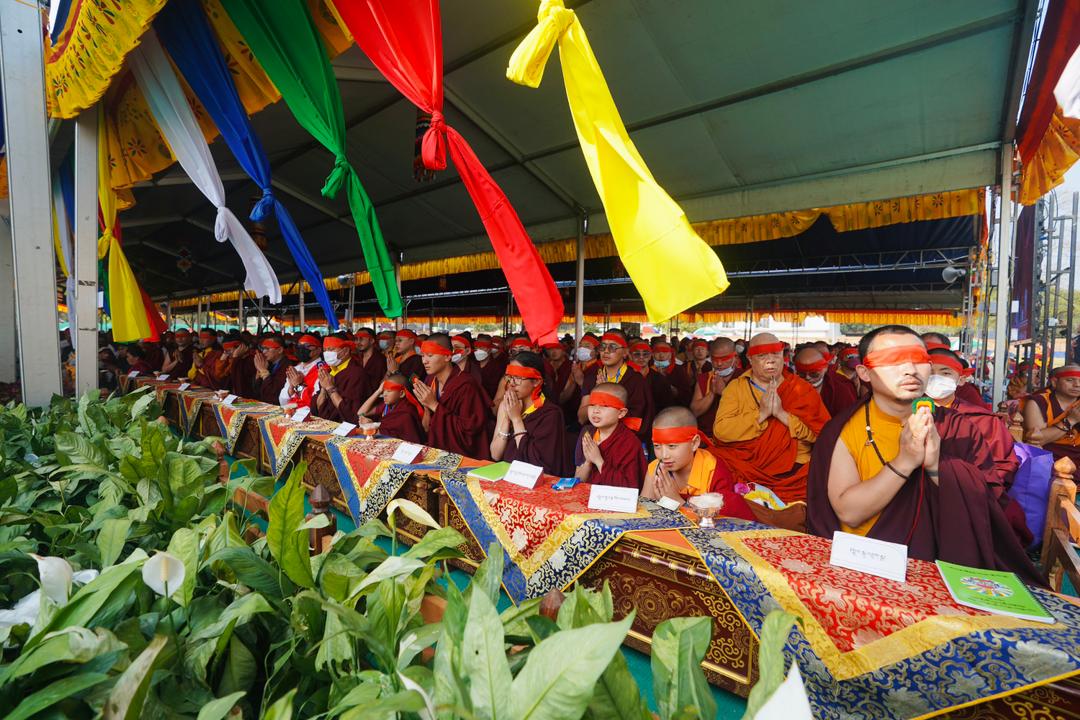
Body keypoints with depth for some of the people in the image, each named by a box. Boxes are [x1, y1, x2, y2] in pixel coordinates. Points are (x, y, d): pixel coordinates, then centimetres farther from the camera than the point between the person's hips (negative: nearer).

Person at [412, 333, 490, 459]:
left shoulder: (466, 385, -18)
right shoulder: (429, 382, 4)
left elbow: (469, 428, -22)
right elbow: (427, 429, 8)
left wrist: (435, 406, -20)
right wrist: (426, 407, -12)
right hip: (436, 453, 6)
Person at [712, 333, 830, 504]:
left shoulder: (802, 390, 9)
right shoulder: (735, 387, 7)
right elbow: (720, 431, -8)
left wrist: (782, 414, -12)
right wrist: (761, 413, -14)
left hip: (792, 473, 2)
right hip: (745, 469, -1)